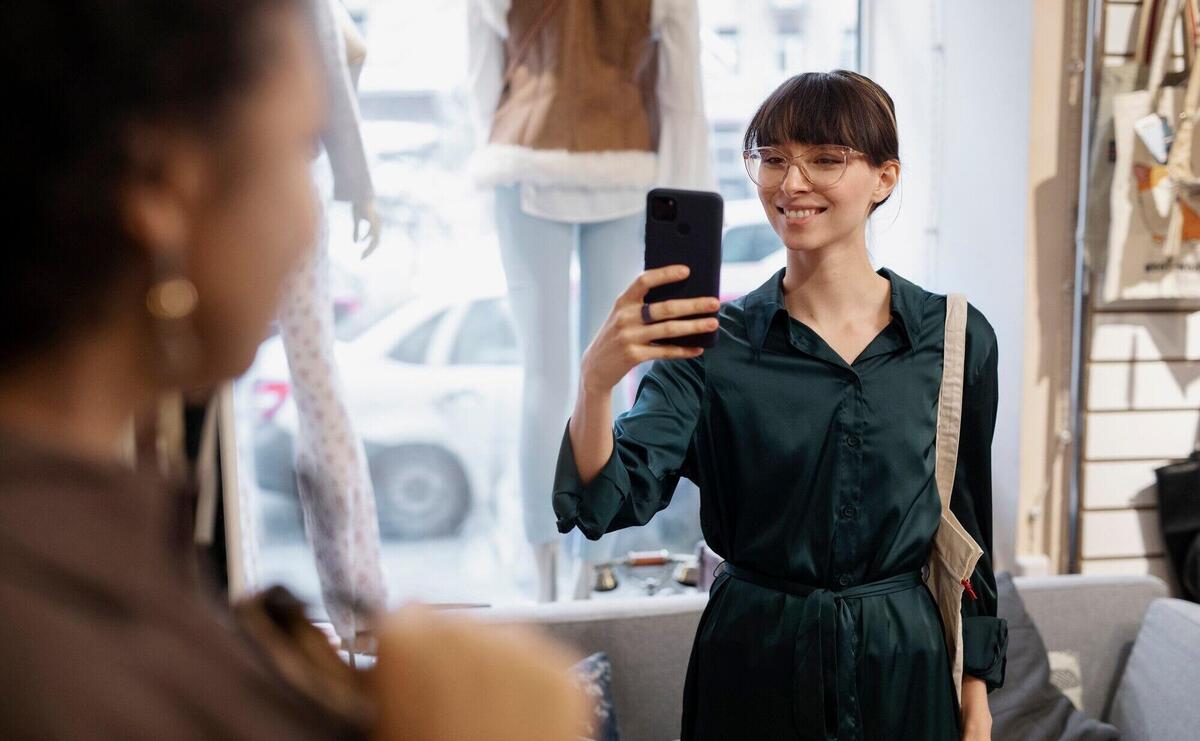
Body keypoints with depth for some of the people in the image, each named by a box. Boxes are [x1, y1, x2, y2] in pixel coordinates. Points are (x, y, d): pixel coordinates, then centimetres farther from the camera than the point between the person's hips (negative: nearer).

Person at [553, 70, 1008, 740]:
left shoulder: (956, 338, -3)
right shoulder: (712, 340, -7)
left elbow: (968, 521, 5)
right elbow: (612, 501, -17)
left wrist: (977, 686, 6)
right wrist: (597, 379, -36)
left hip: (904, 662, 1)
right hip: (753, 663, 0)